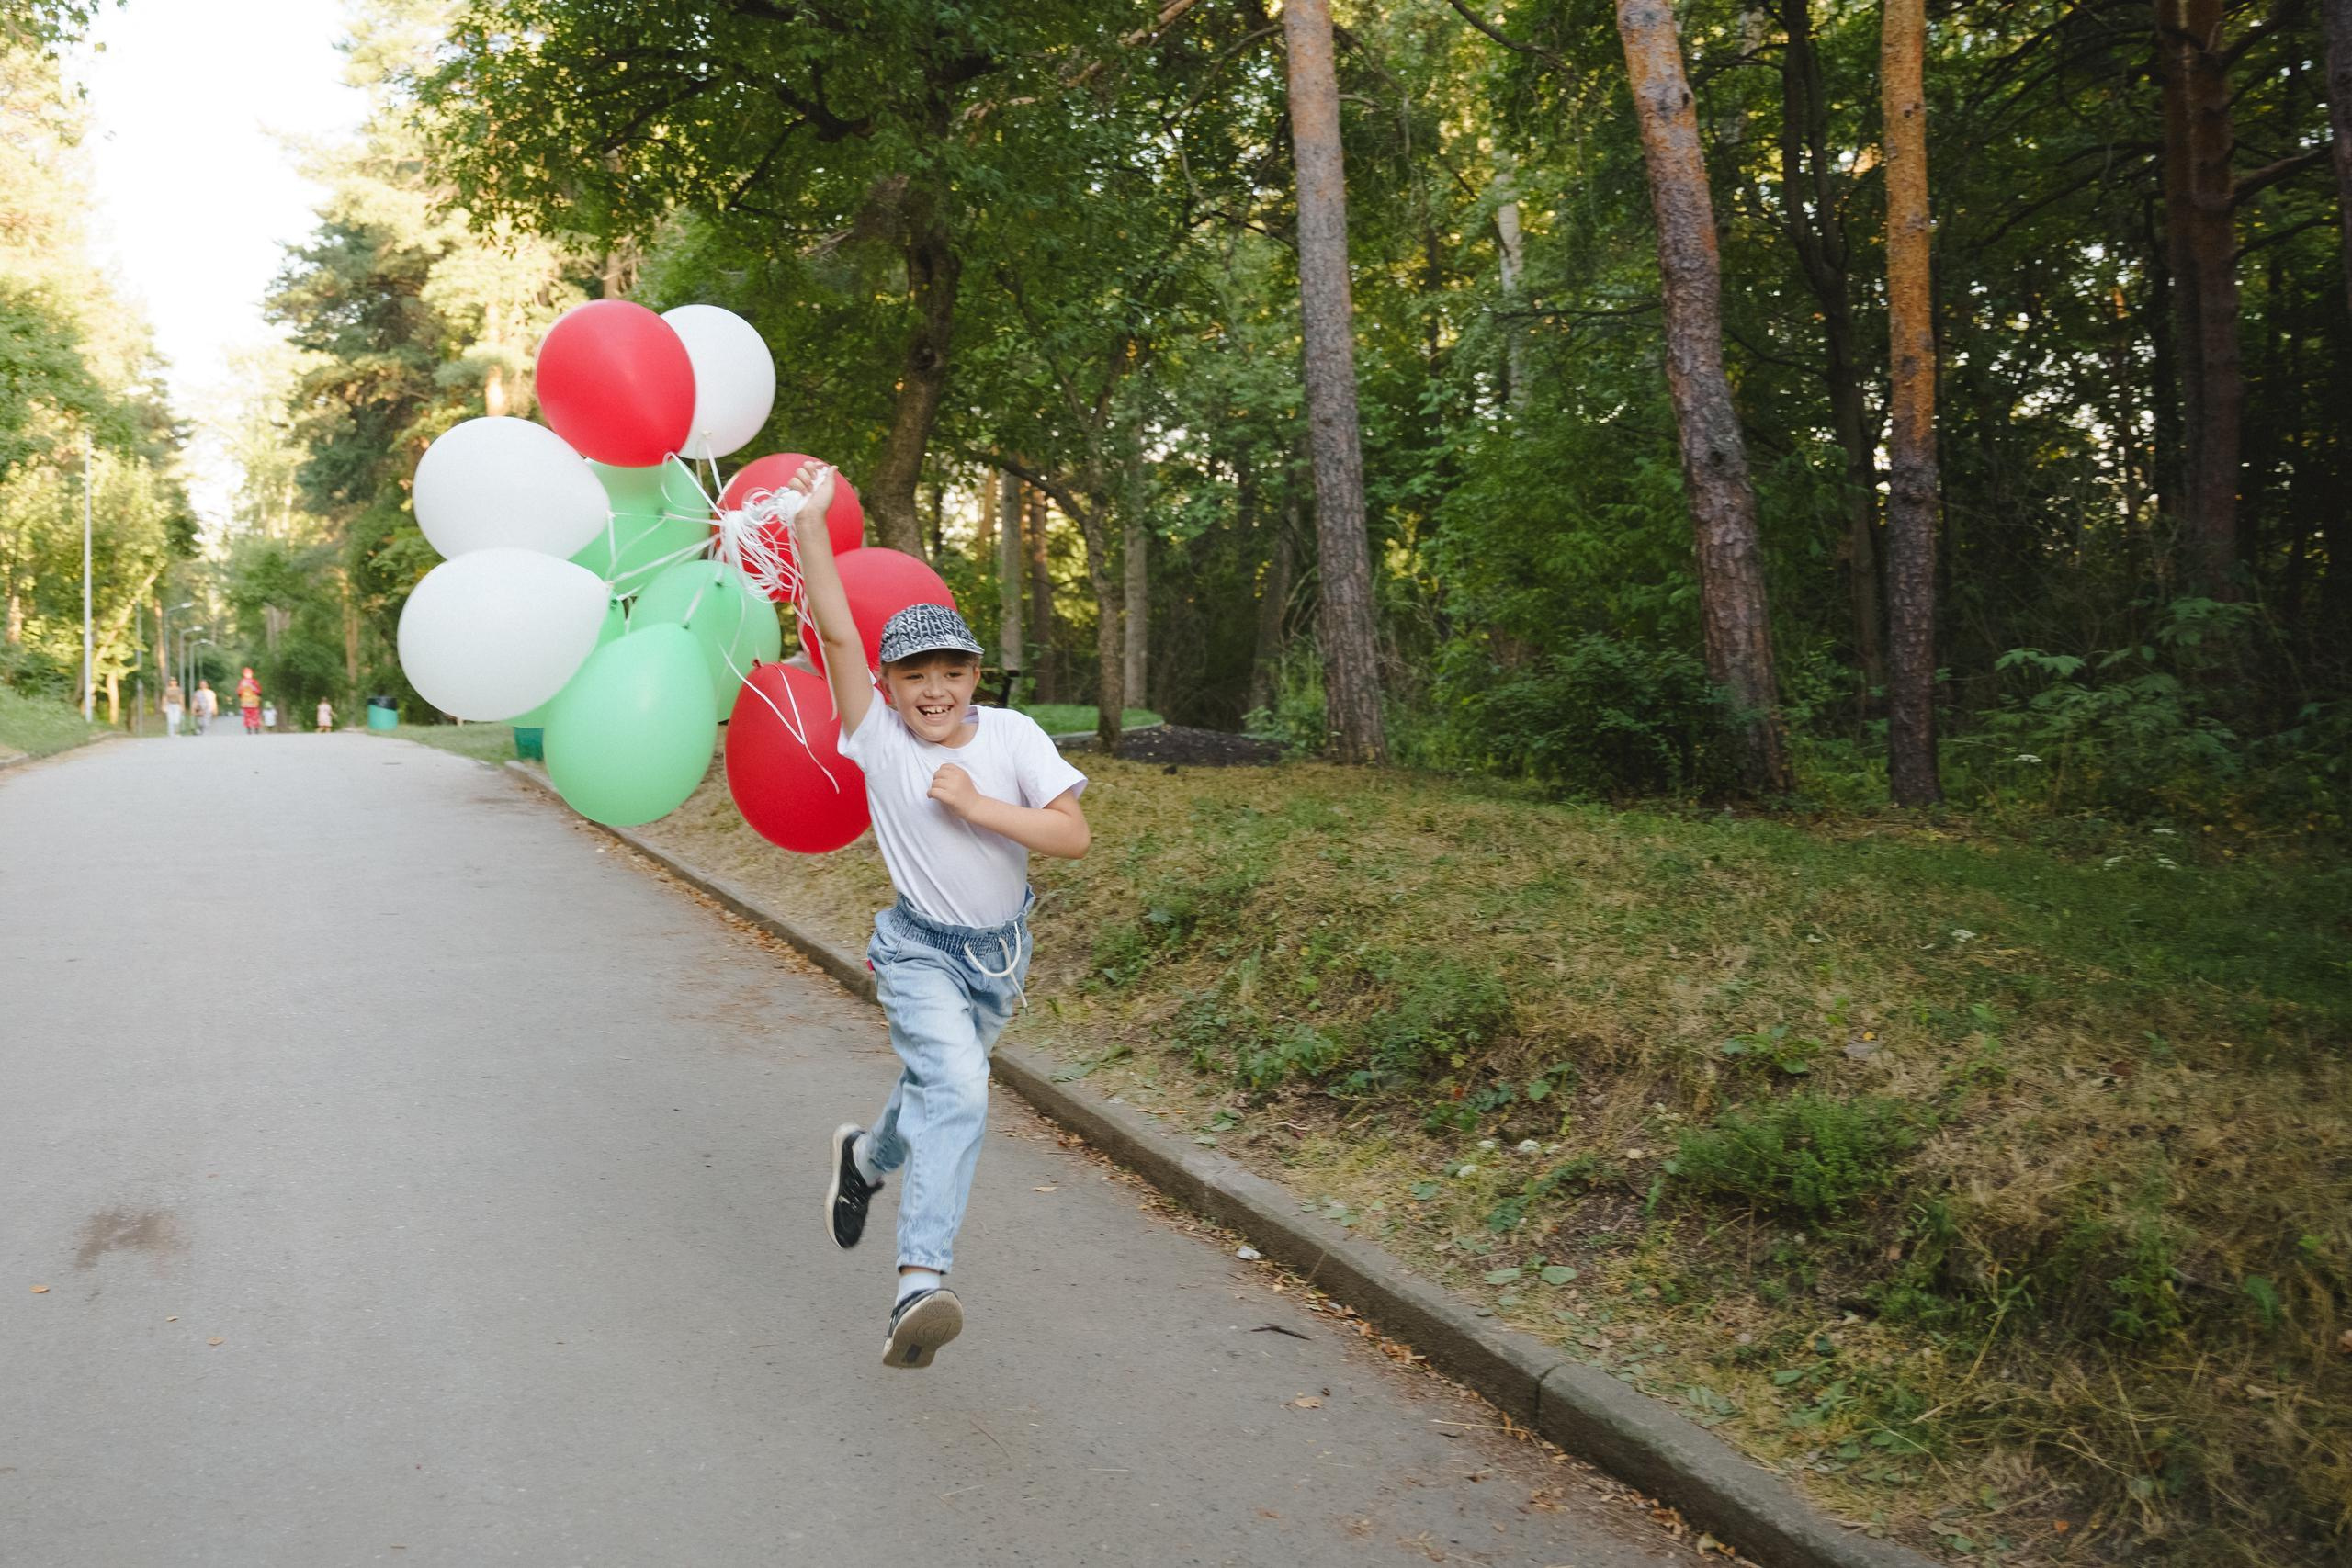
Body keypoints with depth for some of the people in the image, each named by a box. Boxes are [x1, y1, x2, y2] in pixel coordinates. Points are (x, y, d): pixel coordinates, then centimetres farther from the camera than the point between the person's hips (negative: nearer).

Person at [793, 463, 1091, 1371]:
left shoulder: (1012, 736, -10)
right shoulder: (877, 737, -14)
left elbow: (1075, 835, -16)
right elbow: (835, 631, -24)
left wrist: (975, 805, -23)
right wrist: (808, 520, -30)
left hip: (1002, 951, 4)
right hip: (920, 951, -4)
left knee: (940, 1089, 20)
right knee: (957, 1091, -25)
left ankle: (864, 1158, 52)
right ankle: (920, 1285, -27)